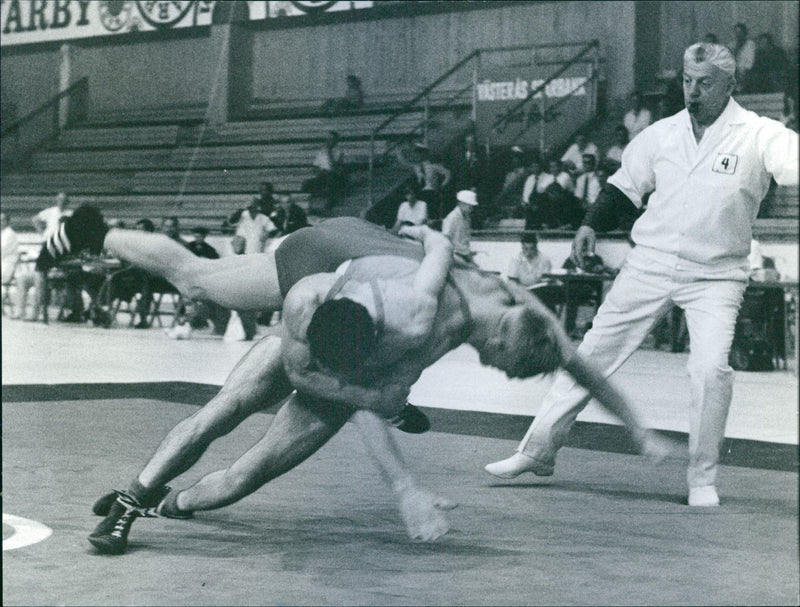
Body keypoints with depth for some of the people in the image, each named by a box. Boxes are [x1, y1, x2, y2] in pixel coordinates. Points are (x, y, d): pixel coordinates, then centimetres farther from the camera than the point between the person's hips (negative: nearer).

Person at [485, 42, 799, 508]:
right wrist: (593, 225, 6)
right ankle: (539, 450, 19)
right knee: (593, 353, 6)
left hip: (715, 276, -4)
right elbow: (627, 183, 18)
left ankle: (703, 483, -2)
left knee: (711, 368, -21)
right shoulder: (662, 134, 5)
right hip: (650, 264, 4)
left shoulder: (758, 135, -9)